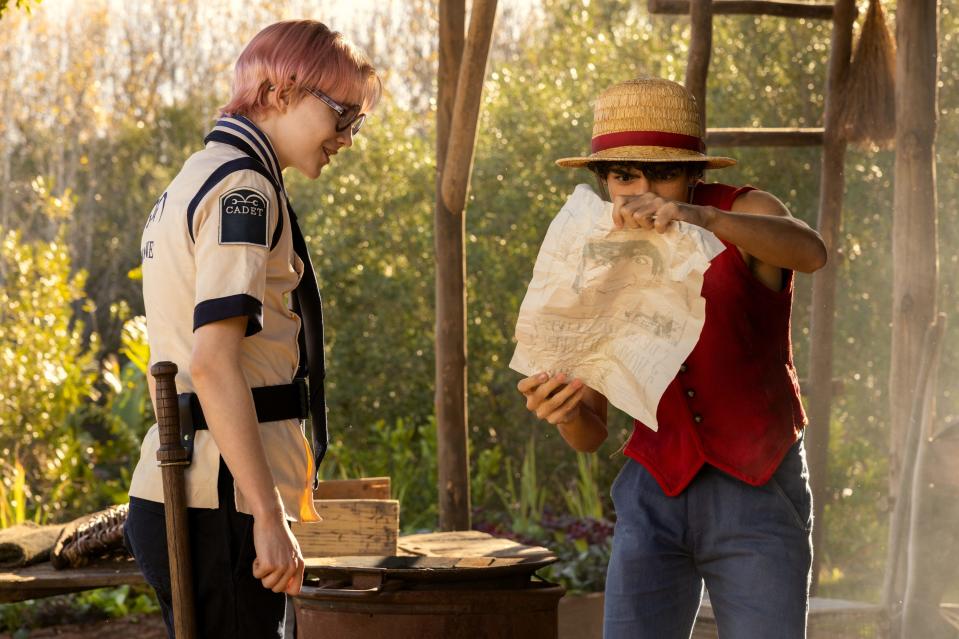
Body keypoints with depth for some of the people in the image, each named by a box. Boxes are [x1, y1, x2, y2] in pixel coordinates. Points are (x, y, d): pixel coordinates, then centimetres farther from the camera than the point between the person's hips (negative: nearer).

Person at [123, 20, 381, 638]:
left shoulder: (196, 181, 20)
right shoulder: (242, 188, -11)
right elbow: (213, 365, -21)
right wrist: (270, 516, -21)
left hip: (173, 492, 10)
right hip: (219, 501, -10)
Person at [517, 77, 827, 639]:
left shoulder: (746, 215, -7)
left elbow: (809, 251, -33)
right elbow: (591, 434, 5)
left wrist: (702, 218, -50)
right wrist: (565, 413, -20)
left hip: (757, 493, -3)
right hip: (656, 496, 3)